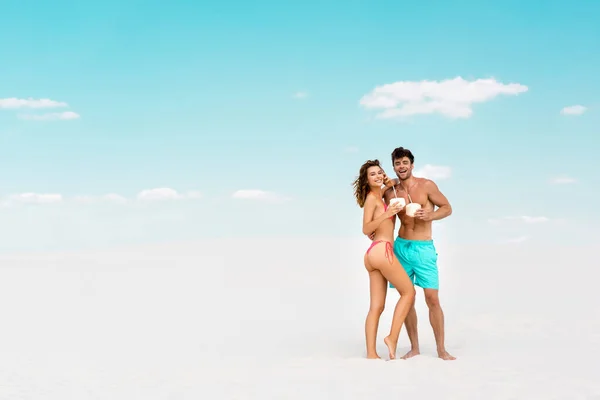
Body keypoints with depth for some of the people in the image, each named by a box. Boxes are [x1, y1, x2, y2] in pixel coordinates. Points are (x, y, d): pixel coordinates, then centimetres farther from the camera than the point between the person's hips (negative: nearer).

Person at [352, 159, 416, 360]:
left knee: (376, 307, 3)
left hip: (374, 255, 9)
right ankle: (393, 337, -3)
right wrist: (386, 214, -24)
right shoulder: (371, 197, -4)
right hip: (382, 250, -9)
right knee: (408, 292, -1)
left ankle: (371, 353, 0)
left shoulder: (379, 197, 21)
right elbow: (366, 229, -12)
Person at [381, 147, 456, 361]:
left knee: (432, 298, -7)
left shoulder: (426, 185, -4)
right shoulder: (391, 191, 5)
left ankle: (441, 349, 2)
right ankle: (414, 348, 15)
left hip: (424, 248, -3)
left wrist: (429, 216, -17)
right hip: (401, 247, 3)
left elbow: (447, 208, 0)